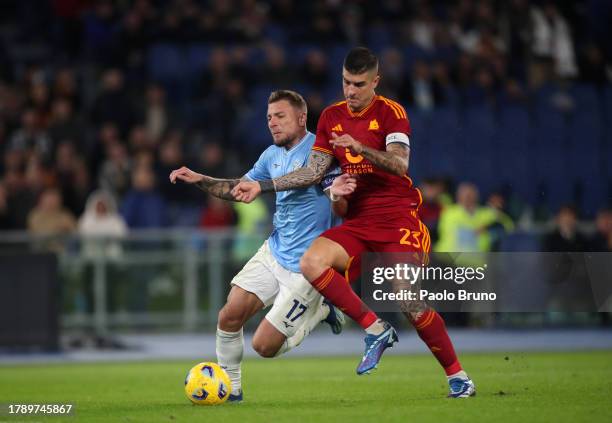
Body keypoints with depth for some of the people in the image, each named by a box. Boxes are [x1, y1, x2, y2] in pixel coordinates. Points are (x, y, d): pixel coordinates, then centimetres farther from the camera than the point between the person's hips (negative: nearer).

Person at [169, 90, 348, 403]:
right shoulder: (272, 155, 8)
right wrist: (199, 180, 10)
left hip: (304, 266, -7)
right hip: (274, 250, 7)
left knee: (264, 346, -7)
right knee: (230, 316, -5)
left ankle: (320, 311, 15)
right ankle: (229, 388, 14)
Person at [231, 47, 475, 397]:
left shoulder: (390, 112, -5)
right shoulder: (331, 117, 11)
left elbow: (400, 164, -19)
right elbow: (314, 172, 12)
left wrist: (359, 148, -34)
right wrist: (261, 187, 6)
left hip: (398, 217, -5)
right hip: (358, 221, 5)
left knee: (411, 303, -15)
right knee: (312, 263, -22)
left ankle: (457, 375, 3)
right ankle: (375, 329, -10)